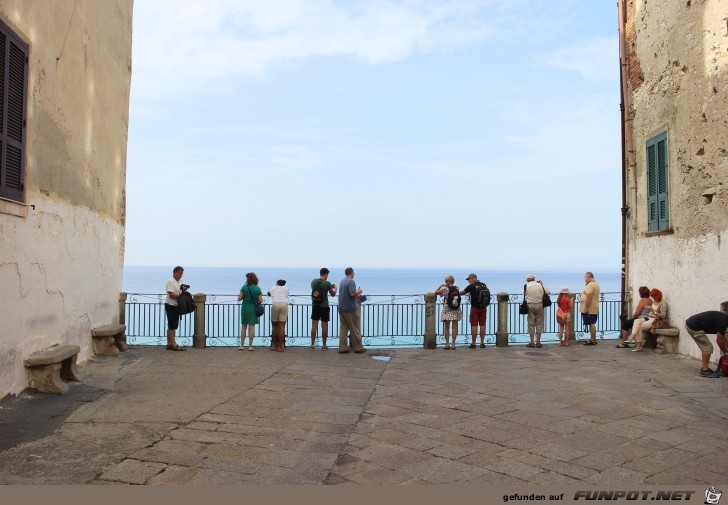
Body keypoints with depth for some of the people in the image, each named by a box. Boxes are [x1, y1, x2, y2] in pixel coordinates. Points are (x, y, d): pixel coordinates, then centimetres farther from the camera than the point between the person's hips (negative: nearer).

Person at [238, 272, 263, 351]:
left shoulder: (244, 287, -7)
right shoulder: (257, 289, -6)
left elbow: (239, 299, -7)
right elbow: (260, 301, -6)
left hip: (245, 308, 0)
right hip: (253, 309, 0)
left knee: (243, 327, 12)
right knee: (252, 327, 3)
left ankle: (242, 345, 14)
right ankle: (250, 346, 4)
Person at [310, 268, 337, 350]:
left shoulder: (313, 281, 0)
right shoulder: (327, 283, -12)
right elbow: (333, 294, 2)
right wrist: (335, 288, 23)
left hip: (315, 306, 4)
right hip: (324, 306, -3)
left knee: (314, 325, 8)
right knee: (324, 325, 4)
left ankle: (312, 344, 9)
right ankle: (324, 345, 9)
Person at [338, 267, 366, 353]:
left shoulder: (342, 281, 13)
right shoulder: (351, 281, -14)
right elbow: (353, 293, -25)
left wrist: (357, 295, 26)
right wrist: (359, 291, -6)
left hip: (342, 309, 8)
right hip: (351, 309, -7)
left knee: (343, 328, 7)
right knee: (355, 329, 2)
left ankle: (342, 348, 4)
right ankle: (358, 348, 9)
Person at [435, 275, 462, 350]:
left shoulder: (445, 288, -10)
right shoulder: (457, 288, 2)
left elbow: (436, 292, -1)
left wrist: (441, 285, 9)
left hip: (447, 310, -3)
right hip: (456, 310, 3)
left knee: (447, 328, 7)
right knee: (454, 327, 5)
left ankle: (447, 344, 5)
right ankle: (453, 344, 4)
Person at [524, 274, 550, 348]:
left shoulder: (526, 286, -2)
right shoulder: (540, 285, 0)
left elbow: (525, 296, -2)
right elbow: (548, 292, 6)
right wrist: (542, 284, 14)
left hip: (530, 305, -1)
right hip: (539, 305, 1)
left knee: (531, 323, 5)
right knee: (539, 323, 8)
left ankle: (531, 342, 4)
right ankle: (538, 342, 6)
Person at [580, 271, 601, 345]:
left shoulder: (590, 285, -17)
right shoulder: (595, 284, 16)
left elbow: (589, 297, -23)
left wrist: (586, 308, -22)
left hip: (589, 309, -10)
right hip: (593, 309, 10)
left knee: (591, 324, -6)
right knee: (592, 324, 14)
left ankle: (592, 340, -2)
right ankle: (593, 339, 20)